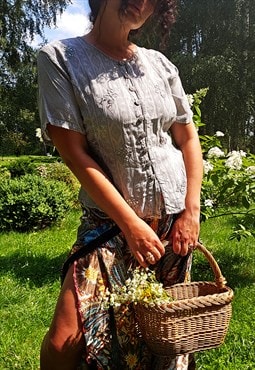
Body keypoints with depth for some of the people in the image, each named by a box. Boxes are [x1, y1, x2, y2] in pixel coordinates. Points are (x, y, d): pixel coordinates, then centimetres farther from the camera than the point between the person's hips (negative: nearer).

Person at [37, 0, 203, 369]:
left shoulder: (160, 64, 5)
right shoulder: (59, 58, -7)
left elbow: (188, 138, 10)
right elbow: (74, 154, -13)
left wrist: (191, 211, 0)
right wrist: (131, 223, -15)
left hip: (175, 221, 4)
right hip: (109, 220, -3)